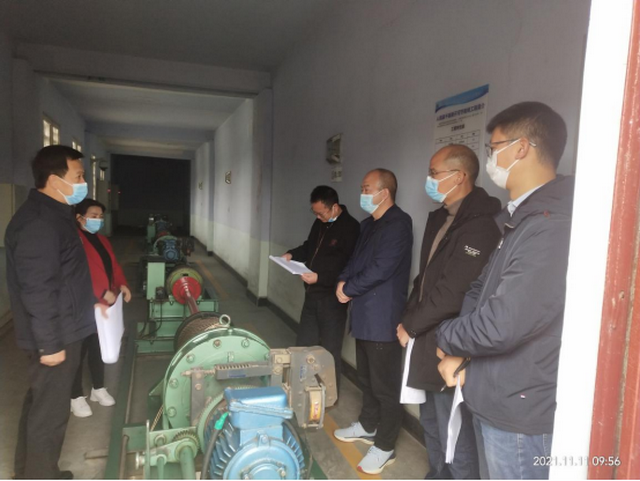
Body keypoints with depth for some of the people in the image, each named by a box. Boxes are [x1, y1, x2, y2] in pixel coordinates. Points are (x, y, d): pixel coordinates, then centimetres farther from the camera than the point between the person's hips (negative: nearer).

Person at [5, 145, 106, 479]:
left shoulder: (52, 214, 9)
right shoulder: (39, 223, -24)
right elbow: (37, 290, -26)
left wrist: (92, 300, 24)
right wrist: (49, 343, -23)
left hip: (62, 331, 11)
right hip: (53, 337, -11)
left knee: (39, 403, 22)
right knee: (49, 411, 4)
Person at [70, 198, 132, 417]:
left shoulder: (102, 240, 15)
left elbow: (114, 265, 18)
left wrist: (122, 284, 1)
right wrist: (102, 292, -25)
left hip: (104, 305, 8)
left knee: (98, 348, 18)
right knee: (79, 351, 4)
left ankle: (98, 388, 32)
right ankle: (76, 396, 18)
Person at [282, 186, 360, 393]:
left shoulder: (351, 228, -18)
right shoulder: (320, 223, 8)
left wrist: (320, 278, -28)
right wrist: (292, 254, 4)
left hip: (332, 298, -9)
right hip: (312, 294, 9)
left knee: (329, 349, 5)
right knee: (303, 344, 19)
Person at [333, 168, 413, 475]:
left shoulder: (398, 223, -16)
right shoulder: (368, 224, 14)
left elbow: (381, 268, -23)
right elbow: (357, 258, 18)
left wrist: (348, 289, -12)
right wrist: (344, 281, -1)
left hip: (384, 316, -9)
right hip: (364, 313, 9)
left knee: (385, 384, 2)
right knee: (366, 377, 22)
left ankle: (385, 446, 16)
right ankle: (367, 426, 39)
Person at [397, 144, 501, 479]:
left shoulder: (479, 225, -19)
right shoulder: (439, 218, 11)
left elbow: (453, 291, -23)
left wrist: (410, 326, -12)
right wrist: (409, 319, 5)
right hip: (427, 341, 9)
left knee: (454, 435, 4)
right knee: (432, 425, 23)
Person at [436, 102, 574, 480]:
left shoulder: (552, 226, -25)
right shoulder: (518, 220, 10)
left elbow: (502, 325, -29)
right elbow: (480, 291, 13)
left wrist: (447, 338, -9)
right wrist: (457, 352, -1)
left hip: (521, 412, -9)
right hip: (492, 400, 9)